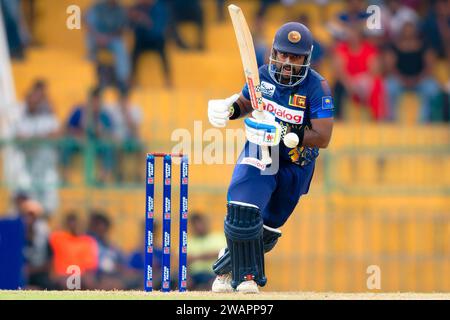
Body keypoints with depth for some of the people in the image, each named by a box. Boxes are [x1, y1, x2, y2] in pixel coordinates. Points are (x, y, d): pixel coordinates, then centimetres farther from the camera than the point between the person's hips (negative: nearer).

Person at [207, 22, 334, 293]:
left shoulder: (317, 87, -19)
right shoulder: (263, 75, -8)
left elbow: (322, 138, -25)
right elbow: (246, 103, 12)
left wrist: (282, 134, -35)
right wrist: (228, 108, -11)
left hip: (295, 166, -1)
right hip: (258, 156, 1)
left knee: (267, 230, 13)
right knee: (243, 212, -22)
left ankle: (227, 269, 38)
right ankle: (246, 276, -4)